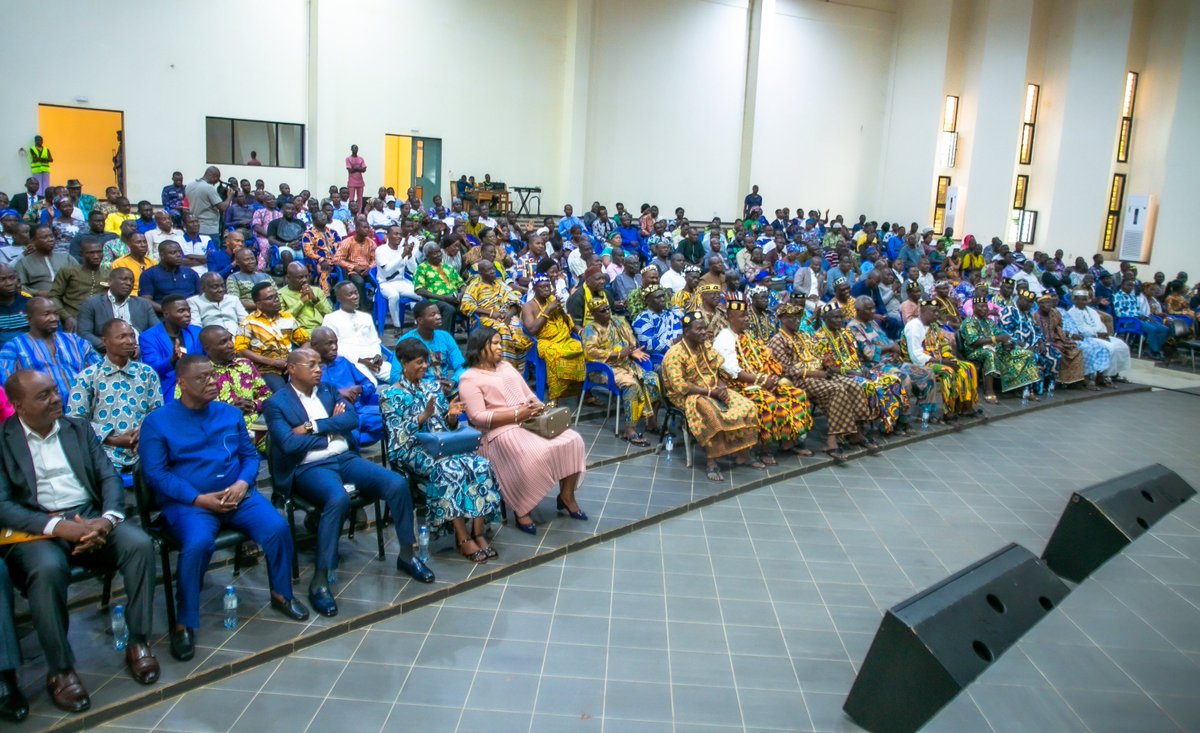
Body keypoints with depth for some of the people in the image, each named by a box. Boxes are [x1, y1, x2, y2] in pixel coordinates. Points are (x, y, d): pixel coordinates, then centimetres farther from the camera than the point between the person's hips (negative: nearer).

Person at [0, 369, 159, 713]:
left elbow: (109, 477, 7)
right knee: (48, 569, -36)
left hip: (90, 518, 4)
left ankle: (138, 642, -10)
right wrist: (59, 527, -23)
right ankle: (60, 670, -18)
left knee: (140, 544, -25)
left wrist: (107, 519, -13)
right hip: (38, 528, -3)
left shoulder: (78, 428, 14)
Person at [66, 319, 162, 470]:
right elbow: (75, 419, 1)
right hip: (106, 454, -2)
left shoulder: (147, 374, 15)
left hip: (143, 453, 2)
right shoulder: (87, 377, 7)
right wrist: (114, 440, -8)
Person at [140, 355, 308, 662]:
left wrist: (242, 483, -8)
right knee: (198, 544, -34)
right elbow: (156, 473, -5)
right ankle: (185, 623, -14)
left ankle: (281, 594, 4)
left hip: (237, 494, 4)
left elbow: (250, 455, 14)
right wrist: (199, 499, -16)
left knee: (278, 527, -21)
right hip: (189, 502, -3)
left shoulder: (230, 414, 14)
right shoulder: (157, 422, 2)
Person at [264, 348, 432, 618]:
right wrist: (332, 427, -3)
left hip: (346, 459, 5)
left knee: (397, 483, -17)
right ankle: (320, 580, -29)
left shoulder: (329, 391, 17)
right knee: (338, 498, -38)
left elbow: (352, 419, 0)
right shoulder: (276, 403, 1)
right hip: (310, 468, -5)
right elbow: (289, 444, -13)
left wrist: (313, 427, -10)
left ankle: (407, 554, -1)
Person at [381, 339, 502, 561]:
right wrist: (424, 416, -20)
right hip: (413, 450, -5)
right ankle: (463, 539, -28)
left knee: (481, 464, -25)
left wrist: (452, 415, -5)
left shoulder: (433, 387, 19)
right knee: (450, 470, -36)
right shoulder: (391, 395, 2)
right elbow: (396, 434, -9)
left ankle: (479, 533, -25)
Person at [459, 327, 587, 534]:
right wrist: (516, 414, -21)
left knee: (571, 440, -12)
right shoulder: (469, 378, -4)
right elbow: (478, 417, -15)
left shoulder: (506, 366, 20)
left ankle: (566, 496, 2)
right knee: (533, 456, -35)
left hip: (531, 422, 7)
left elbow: (528, 395, 22)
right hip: (501, 431, -7)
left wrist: (539, 407, -2)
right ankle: (521, 510, -14)